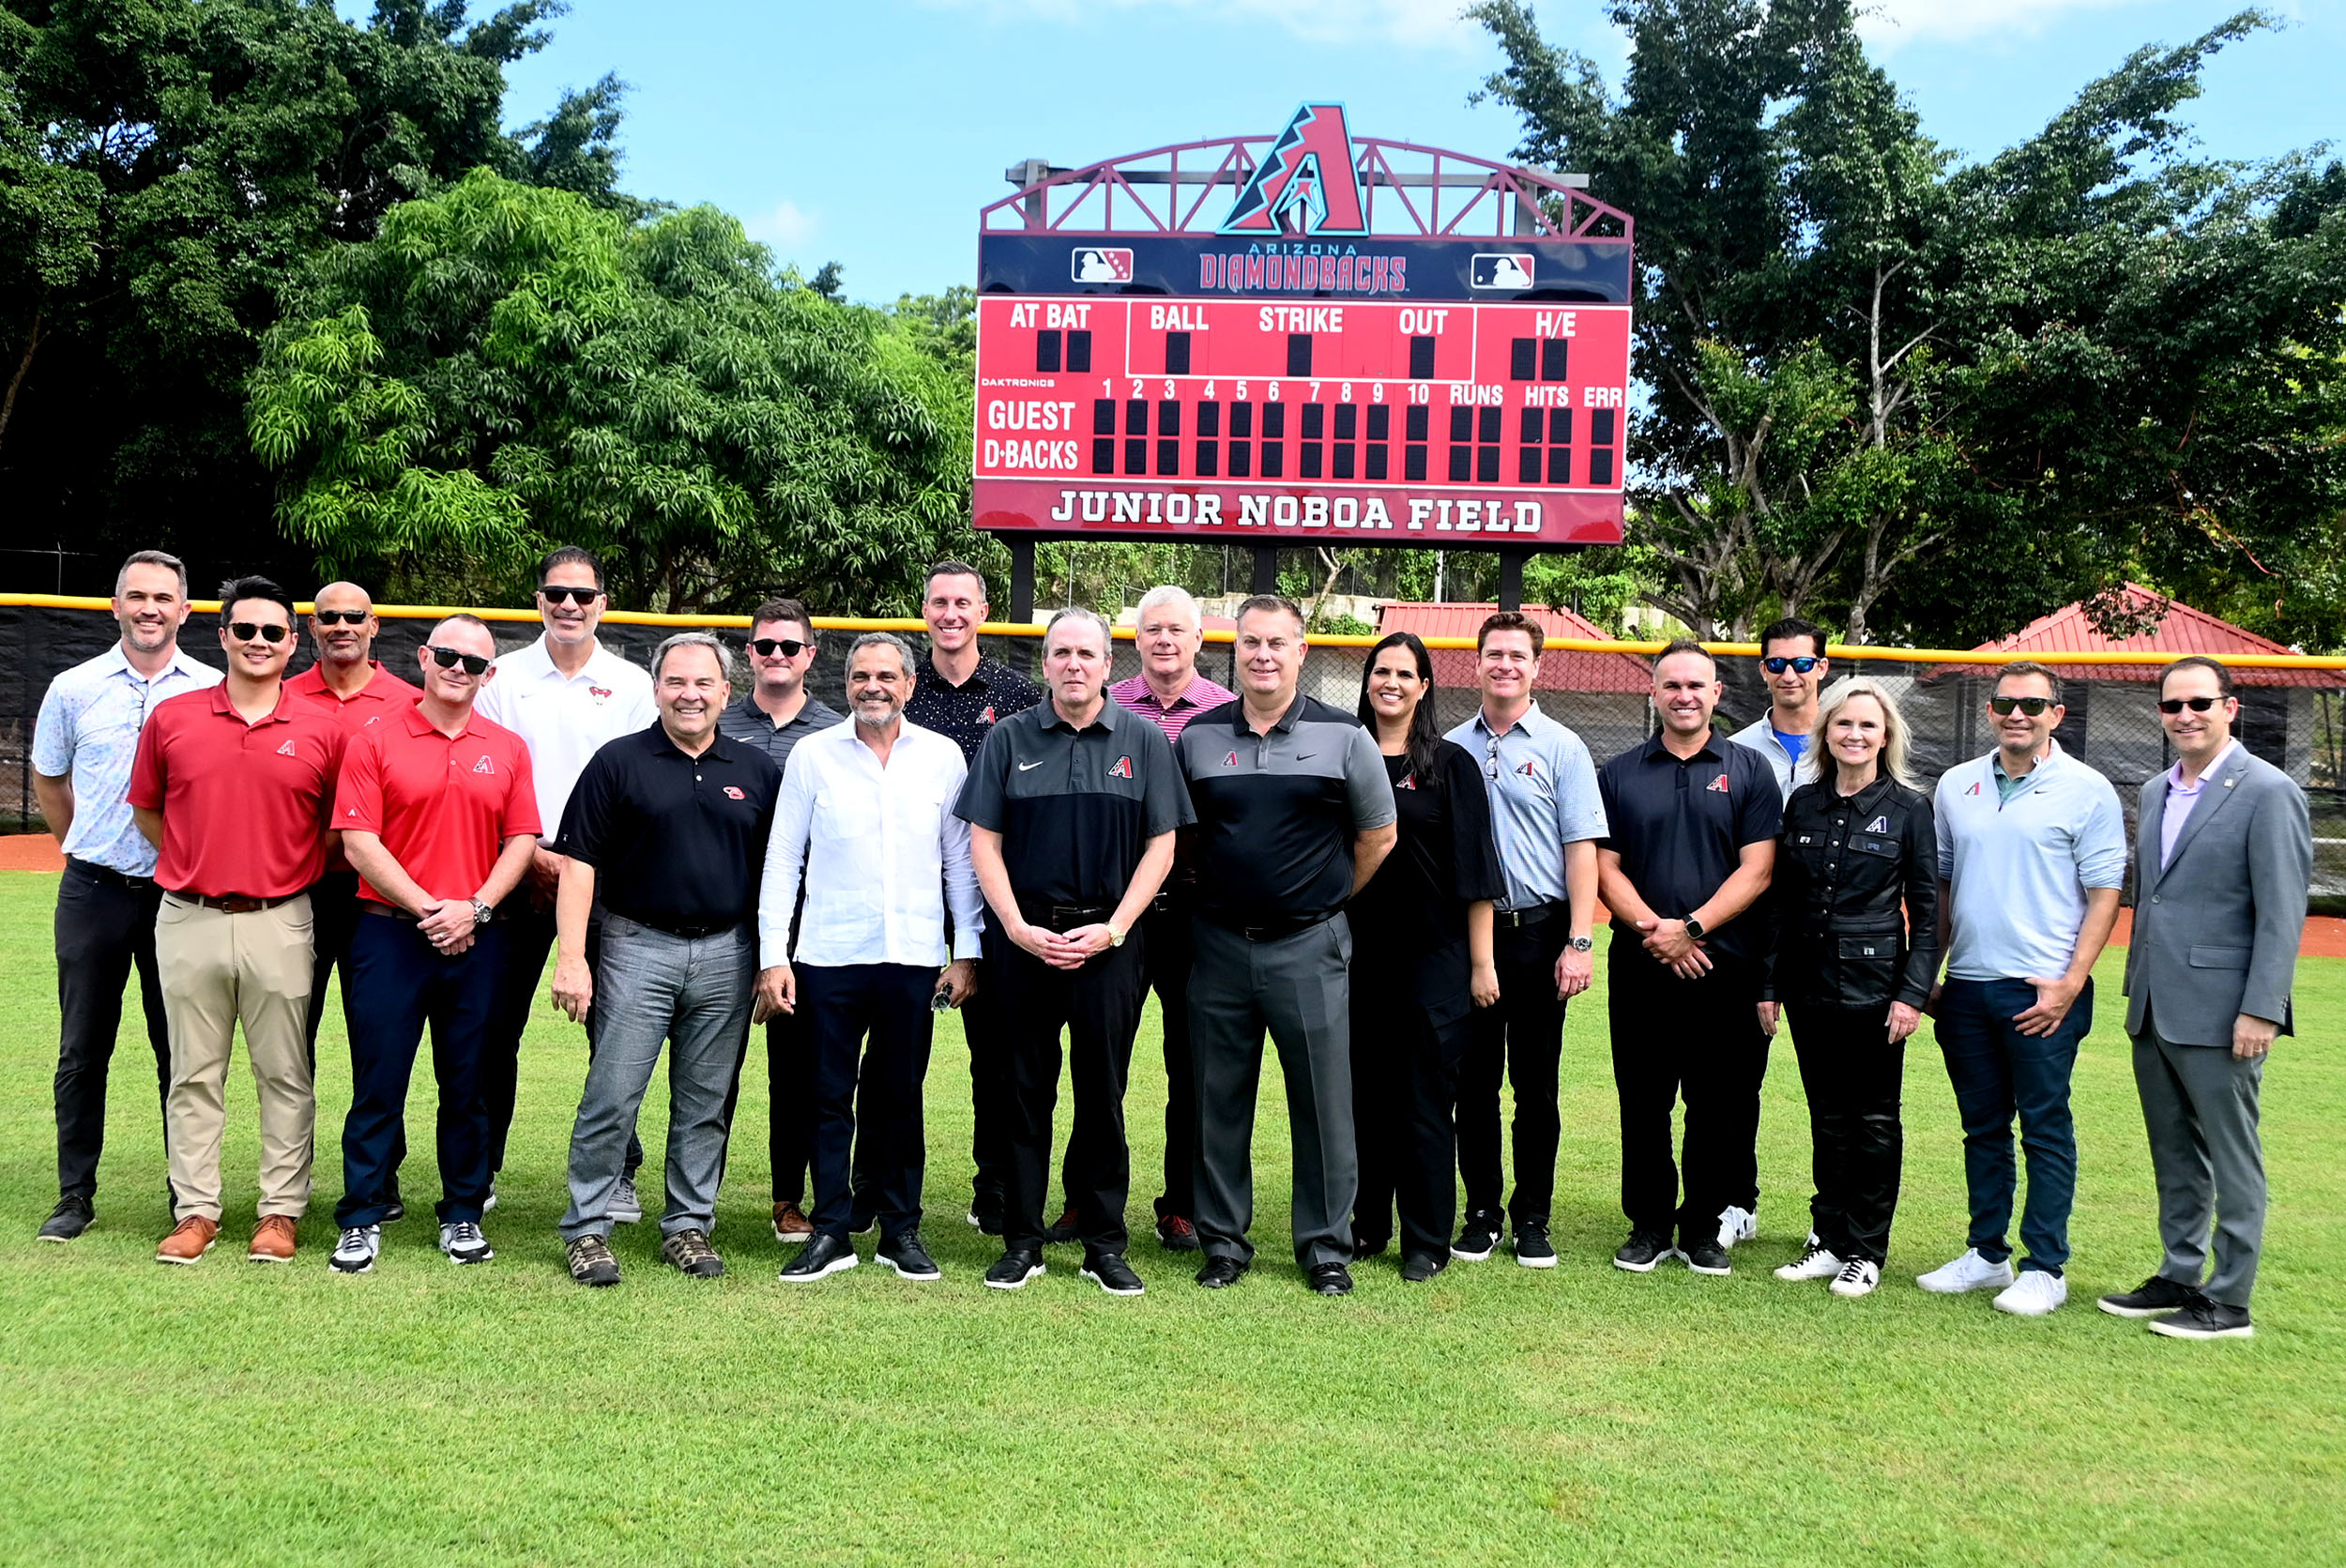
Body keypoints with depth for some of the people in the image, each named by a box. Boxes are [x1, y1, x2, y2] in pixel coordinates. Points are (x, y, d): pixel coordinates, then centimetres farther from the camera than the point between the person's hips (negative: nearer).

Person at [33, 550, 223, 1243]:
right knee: (82, 1050, 8)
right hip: (93, 893, 1)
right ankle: (76, 1195, 19)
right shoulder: (74, 688, 5)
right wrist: (84, 850, 15)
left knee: (183, 1051, 5)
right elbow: (48, 780, 17)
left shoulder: (215, 691, 0)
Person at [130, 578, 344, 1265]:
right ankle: (195, 1210, 18)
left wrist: (297, 873, 4)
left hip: (279, 923, -1)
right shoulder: (171, 718, 3)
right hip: (189, 921, 1)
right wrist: (196, 865, 9)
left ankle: (281, 1211, 15)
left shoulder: (322, 731, -1)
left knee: (284, 1074, 5)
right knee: (193, 1075, 9)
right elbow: (148, 811, 13)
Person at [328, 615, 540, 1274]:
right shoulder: (374, 742, 1)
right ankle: (362, 1218, 12)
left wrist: (476, 908, -8)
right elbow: (358, 843, -5)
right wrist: (427, 909, -12)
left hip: (479, 939, 2)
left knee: (468, 1084, 9)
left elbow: (522, 841, 6)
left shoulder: (508, 749, 9)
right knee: (379, 1082, 1)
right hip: (389, 931, -2)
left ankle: (463, 1214, 20)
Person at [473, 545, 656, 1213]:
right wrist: (534, 854, -7)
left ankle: (618, 1173, 11)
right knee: (497, 1025, 3)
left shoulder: (630, 683, 6)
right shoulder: (505, 677, 6)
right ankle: (480, 1169, 16)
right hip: (518, 867, 0)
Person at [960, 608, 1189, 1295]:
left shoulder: (1144, 741, 5)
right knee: (1025, 1090, 6)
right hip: (1022, 938, 1)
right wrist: (1019, 927, -6)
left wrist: (1110, 930, -7)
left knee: (1103, 1094, 5)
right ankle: (1021, 1241, 16)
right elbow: (983, 840, 5)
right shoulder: (1009, 739, 6)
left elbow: (1161, 845, 3)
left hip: (1110, 942, 0)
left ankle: (1105, 1245, 15)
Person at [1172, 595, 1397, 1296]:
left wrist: (1326, 901, 9)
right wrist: (1210, 894, 11)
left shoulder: (1343, 736, -1)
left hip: (1308, 947, -2)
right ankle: (1223, 1240, 21)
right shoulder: (1198, 737, 5)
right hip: (1218, 945, 2)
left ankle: (1326, 1245, 16)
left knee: (1322, 1100, 3)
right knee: (1219, 1100, 9)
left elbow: (1378, 835, 7)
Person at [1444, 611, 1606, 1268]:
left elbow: (1583, 849, -3)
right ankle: (1481, 1213, 18)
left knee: (1536, 1085, 4)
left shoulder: (1561, 747, 1)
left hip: (1539, 933, -2)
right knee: (1473, 1083, 6)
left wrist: (1579, 942, -11)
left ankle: (1533, 1219, 15)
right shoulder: (1452, 749, 8)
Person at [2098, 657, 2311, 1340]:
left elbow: (2283, 913, -13)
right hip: (2154, 1012, 7)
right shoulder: (2156, 791, 13)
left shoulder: (2268, 792, -10)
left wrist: (2261, 1010, -18)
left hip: (2219, 1014, -7)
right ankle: (2179, 1277, 27)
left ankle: (2229, 1301, 12)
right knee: (2174, 1156, 16)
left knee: (2232, 1160, 3)